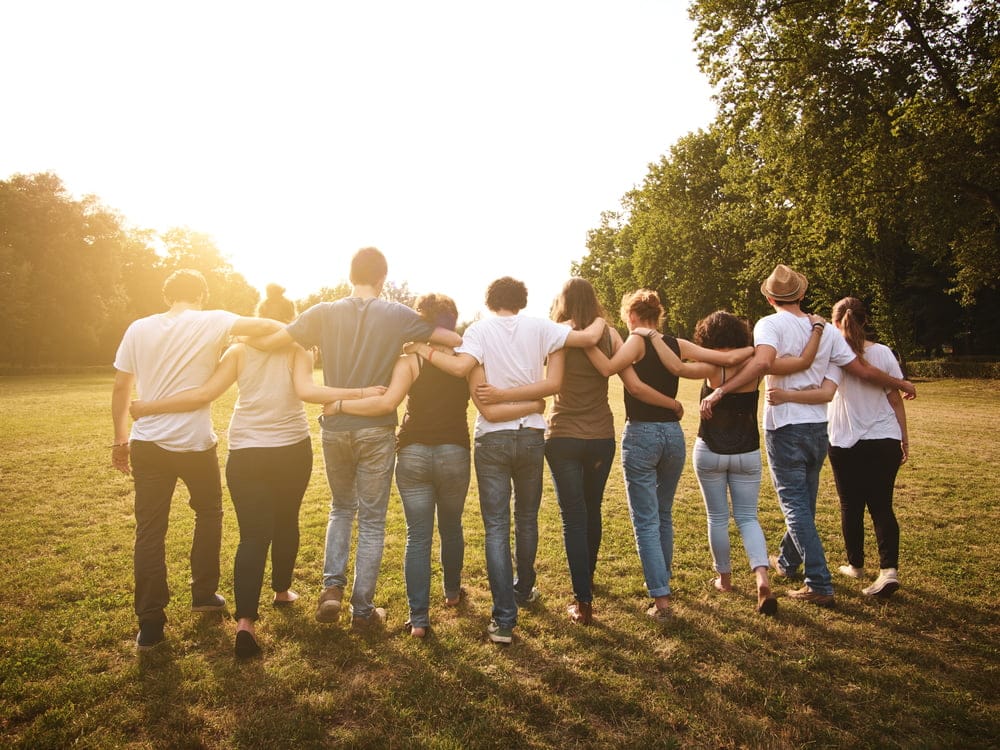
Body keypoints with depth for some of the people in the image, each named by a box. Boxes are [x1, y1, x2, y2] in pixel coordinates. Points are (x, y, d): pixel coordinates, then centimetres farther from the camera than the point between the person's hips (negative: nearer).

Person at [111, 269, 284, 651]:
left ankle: (150, 623, 11)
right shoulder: (211, 322, -6)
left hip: (148, 443, 3)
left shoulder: (139, 328, 4)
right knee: (209, 513, 21)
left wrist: (120, 440, 15)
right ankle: (204, 594, 30)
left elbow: (121, 387, 6)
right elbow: (264, 326, -20)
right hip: (195, 443, -2)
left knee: (149, 530, 8)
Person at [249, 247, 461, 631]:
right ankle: (363, 609, 17)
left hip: (335, 427, 2)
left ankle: (332, 586, 11)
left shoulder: (324, 313, -3)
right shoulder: (396, 315, -6)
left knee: (341, 508, 24)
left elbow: (267, 341, -6)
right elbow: (456, 340, -4)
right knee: (372, 521, 10)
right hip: (376, 430, -2)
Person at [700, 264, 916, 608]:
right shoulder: (825, 330, 6)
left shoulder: (770, 324, -10)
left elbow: (762, 363, -31)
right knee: (804, 500, 20)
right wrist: (900, 384, 26)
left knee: (795, 505, 1)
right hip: (818, 427, 6)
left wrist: (719, 391, -33)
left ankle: (820, 585, 0)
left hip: (785, 427, -6)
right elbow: (863, 370, 9)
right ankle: (787, 561, 40)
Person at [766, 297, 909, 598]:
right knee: (882, 506, 6)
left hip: (846, 443, -2)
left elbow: (826, 392, -29)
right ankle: (889, 568, -7)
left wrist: (784, 396, -36)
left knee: (851, 506, 12)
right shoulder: (883, 352, -1)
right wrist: (904, 438, 15)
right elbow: (896, 400, 4)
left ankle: (856, 565, 26)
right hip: (885, 441, 2)